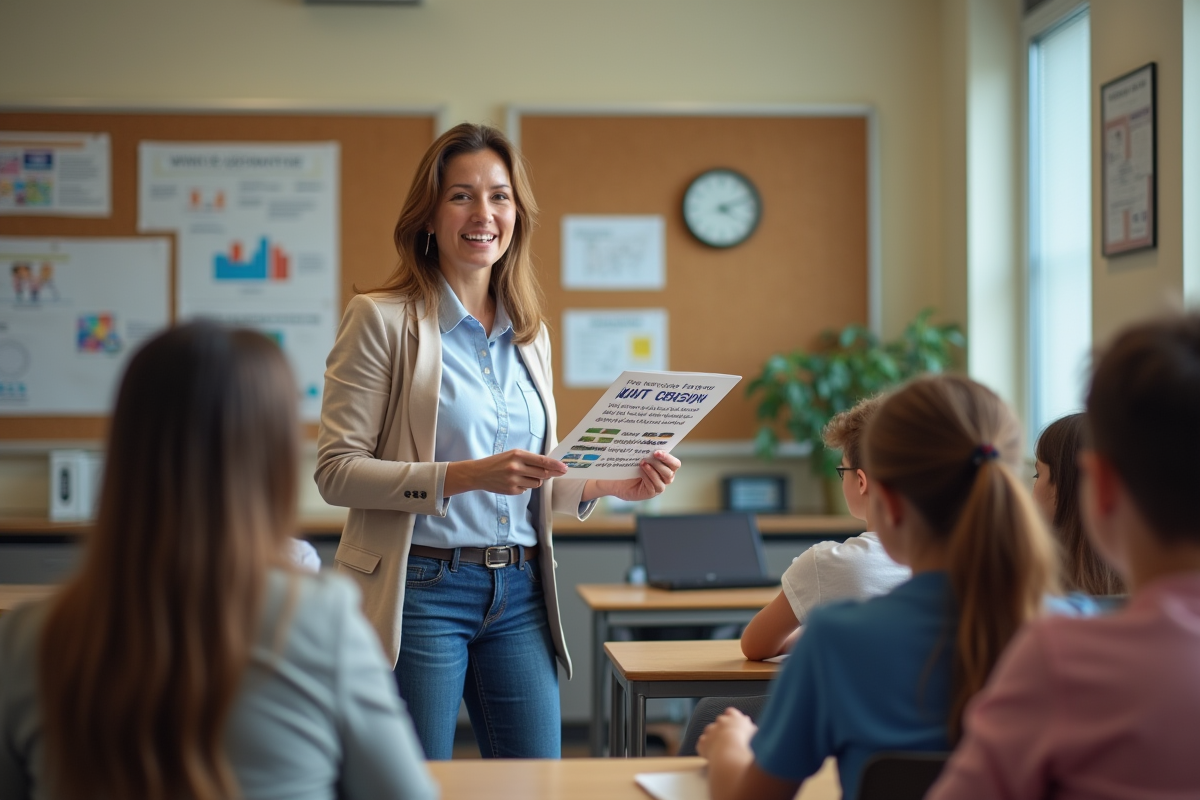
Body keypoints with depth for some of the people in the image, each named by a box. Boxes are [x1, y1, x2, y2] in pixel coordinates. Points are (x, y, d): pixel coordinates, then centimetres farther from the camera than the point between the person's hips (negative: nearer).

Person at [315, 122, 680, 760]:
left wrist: (610, 484, 1)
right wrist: (465, 475, -21)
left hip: (518, 592, 5)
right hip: (421, 590, -5)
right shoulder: (382, 319, -5)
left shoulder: (530, 334, 13)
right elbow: (336, 471, -11)